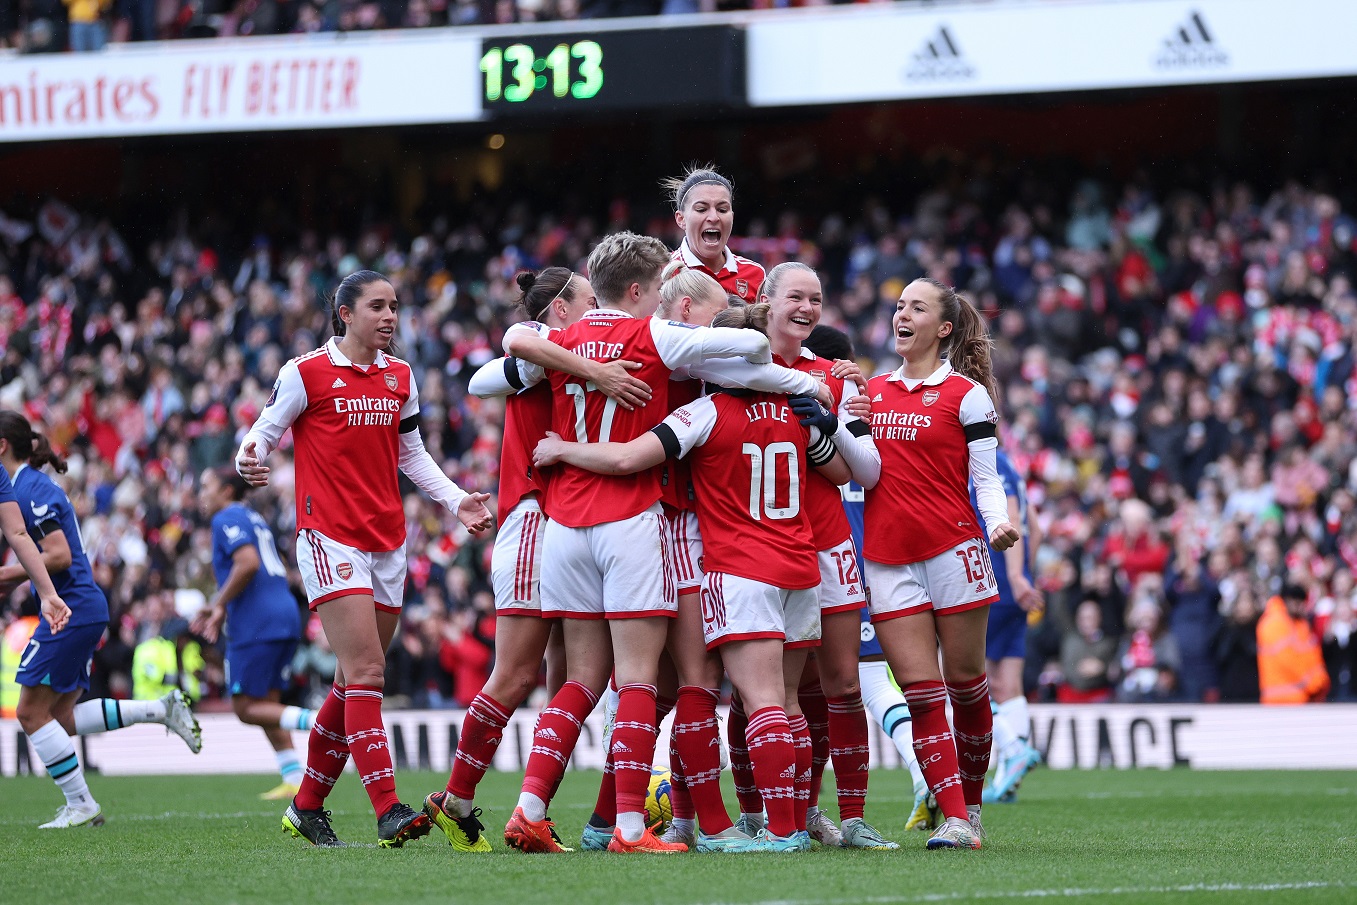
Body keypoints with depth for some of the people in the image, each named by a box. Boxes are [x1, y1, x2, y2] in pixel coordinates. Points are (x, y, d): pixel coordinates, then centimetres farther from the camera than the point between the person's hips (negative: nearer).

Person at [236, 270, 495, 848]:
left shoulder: (400, 377, 13)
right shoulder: (307, 373, -4)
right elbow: (265, 433, -1)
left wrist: (455, 500, 11)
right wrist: (249, 461, -23)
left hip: (388, 542, 7)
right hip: (330, 536, -7)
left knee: (354, 681, 9)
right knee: (366, 673, -17)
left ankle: (307, 807, 21)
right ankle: (388, 811, -22)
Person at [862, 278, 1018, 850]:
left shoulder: (965, 393, 1)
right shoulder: (873, 390, 14)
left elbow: (985, 479, 0)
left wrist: (999, 524, -18)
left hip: (953, 549, -3)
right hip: (887, 558, 3)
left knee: (965, 684, 2)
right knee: (921, 693, -5)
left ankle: (970, 804, 17)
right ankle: (953, 819, -6)